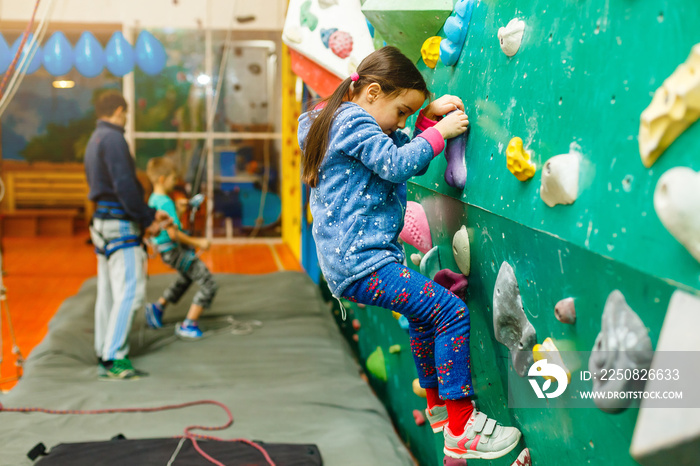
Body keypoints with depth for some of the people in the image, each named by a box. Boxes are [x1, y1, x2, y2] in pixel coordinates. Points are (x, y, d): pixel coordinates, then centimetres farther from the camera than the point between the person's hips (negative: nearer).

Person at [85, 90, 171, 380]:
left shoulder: (94, 141, 20)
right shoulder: (113, 139, -11)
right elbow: (124, 185, -19)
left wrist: (148, 215, 15)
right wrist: (147, 219, -11)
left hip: (102, 222, 10)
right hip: (120, 225, -10)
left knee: (108, 292, 11)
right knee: (129, 291, -11)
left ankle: (104, 356, 16)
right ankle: (113, 359, -13)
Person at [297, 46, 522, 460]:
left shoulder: (345, 121, 20)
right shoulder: (354, 121, -11)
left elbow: (400, 148, 22)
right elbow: (396, 164, -22)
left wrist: (429, 115, 11)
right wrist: (439, 131, -12)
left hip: (346, 260, 11)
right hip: (361, 263, -11)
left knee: (424, 311, 29)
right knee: (452, 312, -14)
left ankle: (438, 404, 39)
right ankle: (460, 430, -10)